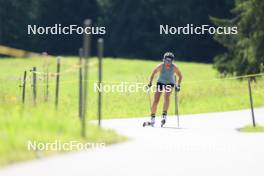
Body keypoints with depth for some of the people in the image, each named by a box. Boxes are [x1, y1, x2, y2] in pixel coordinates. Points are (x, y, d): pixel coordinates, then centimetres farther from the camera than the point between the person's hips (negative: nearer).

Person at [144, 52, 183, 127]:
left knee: (166, 96, -27)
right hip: (160, 83, 1)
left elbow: (180, 76, -5)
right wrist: (150, 83, -13)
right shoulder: (160, 66, -21)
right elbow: (153, 73, -6)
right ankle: (152, 119, 2)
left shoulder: (174, 67, -20)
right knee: (156, 100, -8)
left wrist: (178, 85, -14)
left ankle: (164, 115, -26)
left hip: (170, 84, -1)